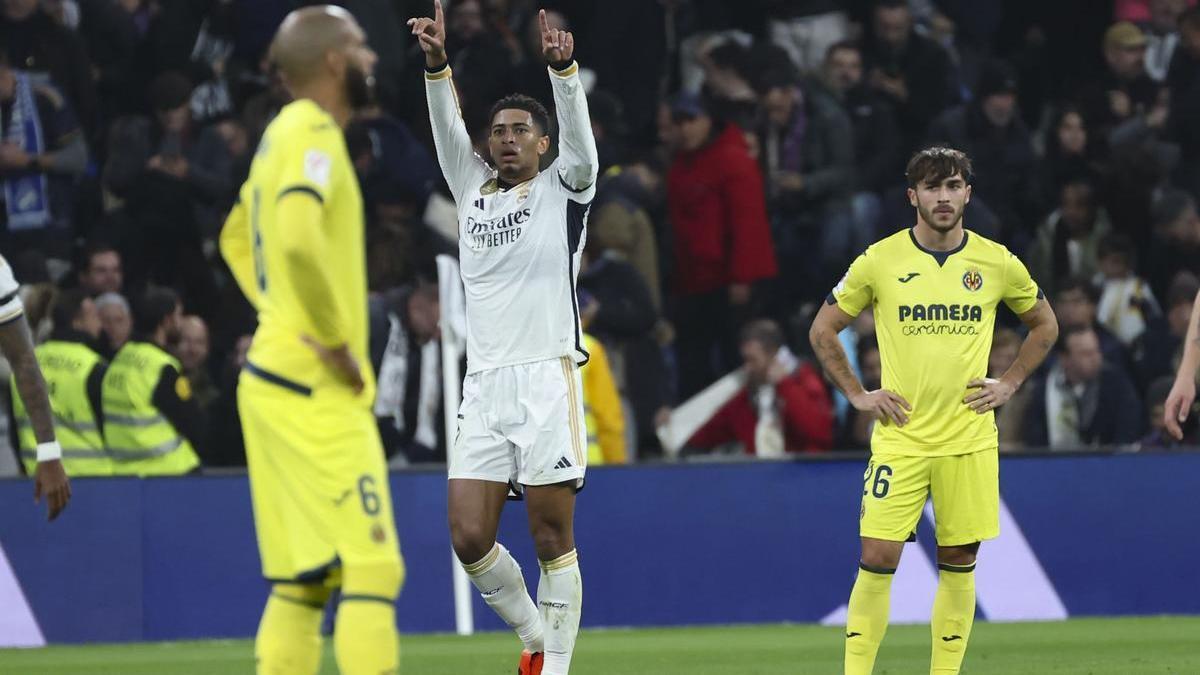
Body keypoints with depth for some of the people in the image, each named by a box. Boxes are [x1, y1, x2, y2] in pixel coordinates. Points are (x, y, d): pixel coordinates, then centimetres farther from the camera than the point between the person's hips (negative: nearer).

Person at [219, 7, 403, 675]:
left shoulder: (285, 135, 17)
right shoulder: (314, 136, -13)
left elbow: (237, 238, 31)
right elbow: (298, 238, -30)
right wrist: (336, 339, -20)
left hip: (272, 379, 10)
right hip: (319, 392, -10)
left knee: (302, 581, 10)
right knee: (372, 568, -11)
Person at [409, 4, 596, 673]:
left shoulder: (562, 189, 7)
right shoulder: (473, 191, 17)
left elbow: (581, 139, -11)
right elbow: (448, 126, 5)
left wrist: (563, 66, -29)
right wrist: (437, 61, -13)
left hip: (548, 379, -4)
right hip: (484, 386, 4)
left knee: (552, 537, -5)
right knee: (470, 537, -4)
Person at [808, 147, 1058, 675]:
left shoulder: (997, 264, 2)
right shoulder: (880, 261, -2)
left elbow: (1044, 324, 19)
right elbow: (823, 330, 8)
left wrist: (1010, 384, 7)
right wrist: (857, 395, 1)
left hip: (970, 440, 2)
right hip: (900, 439, -2)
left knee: (959, 563, 4)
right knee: (878, 558, -7)